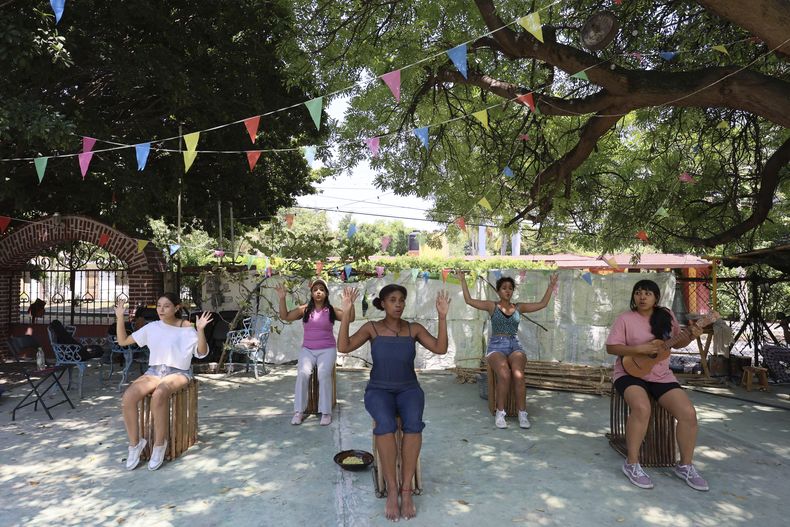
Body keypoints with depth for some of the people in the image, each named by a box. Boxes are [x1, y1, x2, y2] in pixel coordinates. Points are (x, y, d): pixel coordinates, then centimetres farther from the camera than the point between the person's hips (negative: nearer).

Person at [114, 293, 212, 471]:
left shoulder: (186, 329, -2)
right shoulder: (151, 327, 9)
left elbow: (202, 353, -11)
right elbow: (123, 341, 13)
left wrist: (200, 330, -27)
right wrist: (120, 318, 2)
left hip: (178, 372, -4)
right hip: (154, 371, 4)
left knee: (158, 395, -36)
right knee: (127, 398, -25)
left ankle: (159, 444, -17)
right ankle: (135, 443, -5)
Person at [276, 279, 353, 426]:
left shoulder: (332, 310, 0)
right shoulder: (304, 309, 4)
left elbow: (350, 318, -8)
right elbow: (285, 317, 2)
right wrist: (282, 299, -9)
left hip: (327, 350, -1)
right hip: (307, 350, 1)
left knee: (323, 374, -27)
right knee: (303, 373, -25)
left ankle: (326, 412, -17)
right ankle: (299, 411, -14)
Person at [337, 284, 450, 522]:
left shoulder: (414, 328, 3)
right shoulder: (372, 328, -1)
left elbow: (441, 349, -7)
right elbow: (343, 347, -13)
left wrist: (442, 317, -16)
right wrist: (346, 313, -21)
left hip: (409, 389, 1)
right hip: (379, 390, -1)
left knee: (413, 423, -32)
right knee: (386, 424, -34)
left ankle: (407, 489, -22)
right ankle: (392, 490, -21)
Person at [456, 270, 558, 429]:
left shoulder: (519, 307, 15)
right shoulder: (492, 306, 9)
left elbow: (542, 304, 14)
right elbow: (469, 300, 0)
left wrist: (551, 286, 11)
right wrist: (463, 281, -3)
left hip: (515, 346, 2)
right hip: (496, 346, -2)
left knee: (518, 374, -31)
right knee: (504, 374, -33)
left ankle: (522, 413, -22)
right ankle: (500, 413, -20)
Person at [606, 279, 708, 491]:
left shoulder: (666, 316, 6)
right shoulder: (626, 319, -7)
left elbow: (677, 343, 17)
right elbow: (611, 347, -9)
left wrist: (691, 336, -4)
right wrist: (639, 349, -20)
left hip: (662, 376, 5)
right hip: (631, 373, -4)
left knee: (688, 413, -15)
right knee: (642, 408, -33)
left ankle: (685, 466, 9)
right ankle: (632, 464, -15)